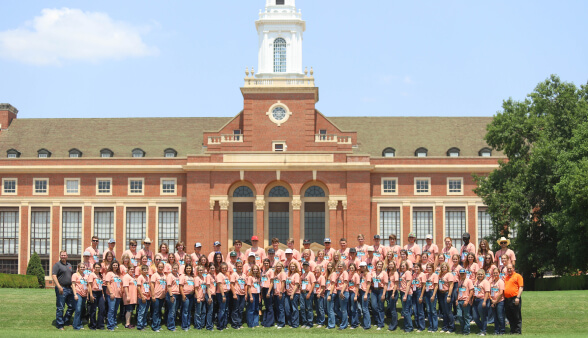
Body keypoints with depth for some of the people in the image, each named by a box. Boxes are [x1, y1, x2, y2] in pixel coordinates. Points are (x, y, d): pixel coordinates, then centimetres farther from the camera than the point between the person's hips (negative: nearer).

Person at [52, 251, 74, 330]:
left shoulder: (69, 265, 19)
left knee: (72, 306, 9)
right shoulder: (57, 265, -4)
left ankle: (66, 321, 23)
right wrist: (59, 286, -22)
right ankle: (60, 325, 3)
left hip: (69, 288, 7)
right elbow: (53, 276, -13)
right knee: (60, 308, -3)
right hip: (61, 289, -7)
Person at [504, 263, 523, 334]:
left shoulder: (518, 276, 0)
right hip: (507, 299, 7)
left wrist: (518, 297, -16)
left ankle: (518, 331, -3)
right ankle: (512, 331, 15)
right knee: (509, 317, 9)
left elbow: (521, 288, -7)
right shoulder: (506, 277, 20)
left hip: (514, 299, -7)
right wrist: (504, 297, 15)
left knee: (517, 317, -5)